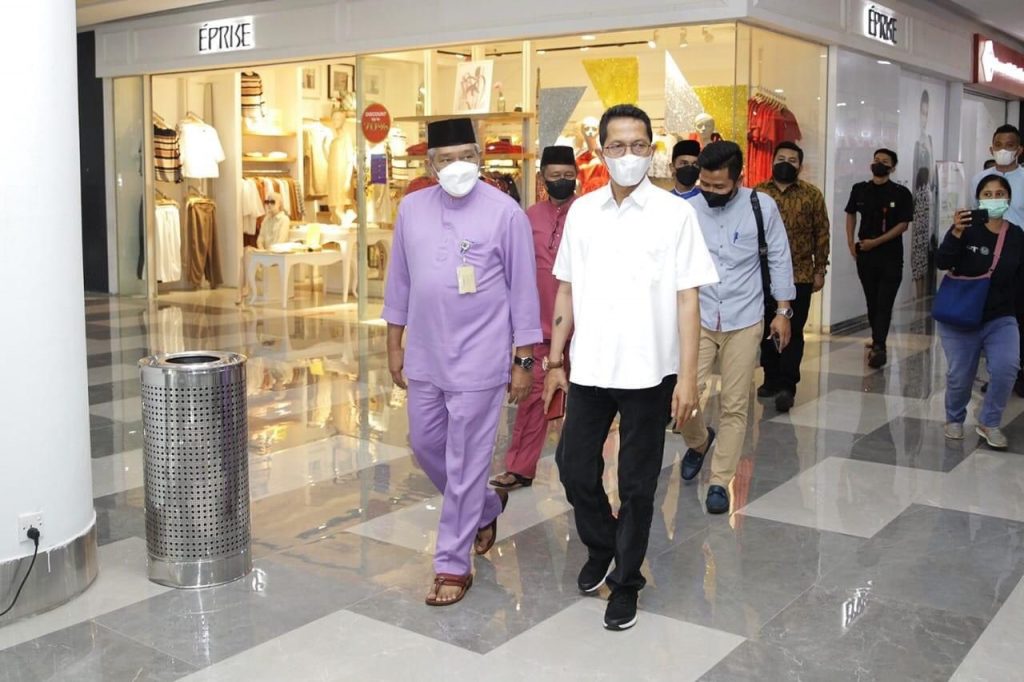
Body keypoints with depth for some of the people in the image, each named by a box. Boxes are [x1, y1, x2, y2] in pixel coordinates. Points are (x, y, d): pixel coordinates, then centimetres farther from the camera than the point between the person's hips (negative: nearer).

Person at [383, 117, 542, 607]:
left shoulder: (505, 213, -10)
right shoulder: (411, 208, 4)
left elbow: (523, 290, -6)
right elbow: (399, 281, 11)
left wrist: (524, 360, -6)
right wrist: (394, 345, 12)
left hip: (478, 360, -5)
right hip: (424, 357, 6)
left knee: (465, 463, 1)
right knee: (425, 445, 18)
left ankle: (453, 565, 15)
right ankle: (485, 508, 42)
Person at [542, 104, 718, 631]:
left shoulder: (674, 213, -5)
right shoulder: (582, 211, 5)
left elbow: (687, 298, -6)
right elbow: (566, 290, 9)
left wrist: (688, 375, -10)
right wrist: (555, 361, 7)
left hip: (647, 371, -3)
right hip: (589, 368, 3)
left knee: (637, 483, 7)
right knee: (574, 468, 9)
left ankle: (626, 581, 25)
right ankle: (601, 547, 37)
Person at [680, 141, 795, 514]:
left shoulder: (762, 207, -5)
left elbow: (779, 259, 2)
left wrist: (783, 310, 2)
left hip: (744, 322, 0)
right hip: (698, 319, 0)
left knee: (734, 405, 4)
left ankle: (720, 481, 19)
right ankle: (699, 442, 28)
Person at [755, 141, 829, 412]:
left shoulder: (812, 194, 2)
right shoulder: (757, 193, 6)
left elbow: (821, 234, 3)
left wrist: (820, 270, -1)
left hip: (800, 276, -2)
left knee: (792, 332, -3)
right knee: (767, 329, 10)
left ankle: (787, 386, -1)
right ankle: (771, 379, 23)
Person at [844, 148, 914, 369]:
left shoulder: (901, 193, -5)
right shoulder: (860, 190, 6)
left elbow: (903, 224, -9)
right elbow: (851, 215, 18)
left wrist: (875, 242, -15)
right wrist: (851, 243, 7)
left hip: (891, 256, -4)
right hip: (865, 255, 4)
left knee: (884, 303, -8)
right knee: (872, 301, 11)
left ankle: (879, 347, -11)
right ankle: (878, 344, 24)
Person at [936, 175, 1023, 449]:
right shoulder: (967, 229, -7)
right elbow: (942, 262, -22)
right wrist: (956, 232, -36)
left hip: (1000, 319, 2)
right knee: (960, 376, 4)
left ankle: (989, 422, 4)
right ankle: (954, 419, 34)